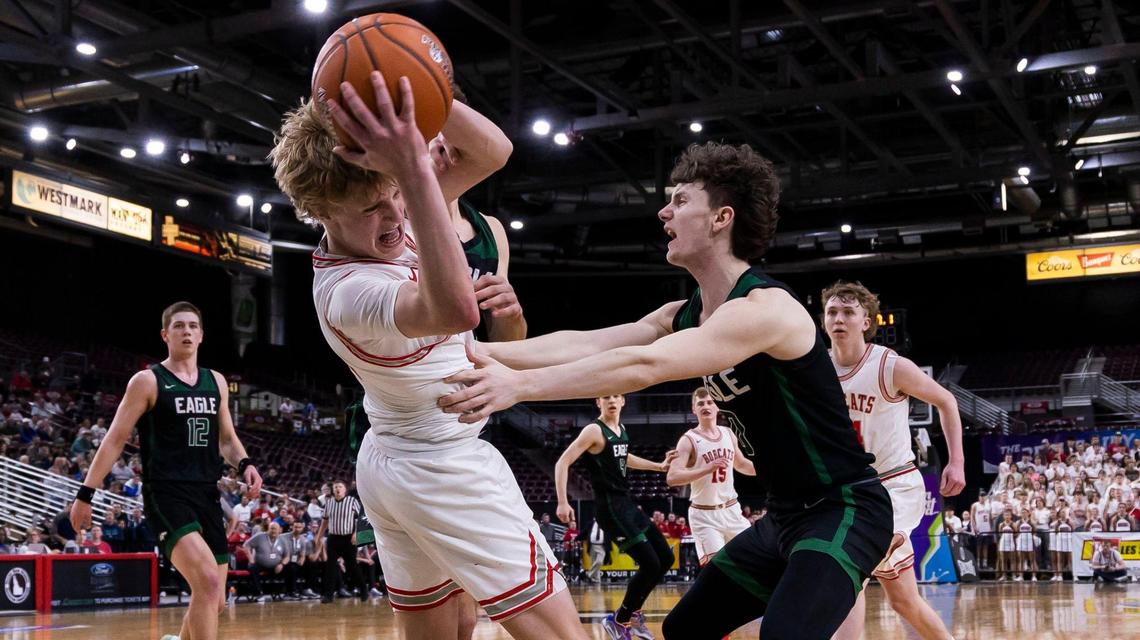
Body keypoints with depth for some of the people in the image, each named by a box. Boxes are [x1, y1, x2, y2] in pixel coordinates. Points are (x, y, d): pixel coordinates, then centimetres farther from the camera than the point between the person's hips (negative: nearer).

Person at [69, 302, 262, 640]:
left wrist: (244, 464, 1)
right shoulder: (147, 381, -1)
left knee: (214, 602, 8)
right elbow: (115, 439, 0)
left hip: (207, 495, 6)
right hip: (166, 494, -6)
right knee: (207, 581, -25)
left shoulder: (216, 382, 14)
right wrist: (86, 494, -4)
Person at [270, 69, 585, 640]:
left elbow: (492, 151, -5)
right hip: (446, 467, -10)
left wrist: (417, 95, -23)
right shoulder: (349, 291, -31)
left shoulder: (385, 220, -5)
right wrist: (415, 167, -60)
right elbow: (455, 309, -53)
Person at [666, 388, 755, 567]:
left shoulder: (728, 434, 6)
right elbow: (672, 478, -24)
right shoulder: (689, 440, -13)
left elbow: (740, 464, 25)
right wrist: (708, 468, -32)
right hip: (704, 514, -6)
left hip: (731, 510, 6)